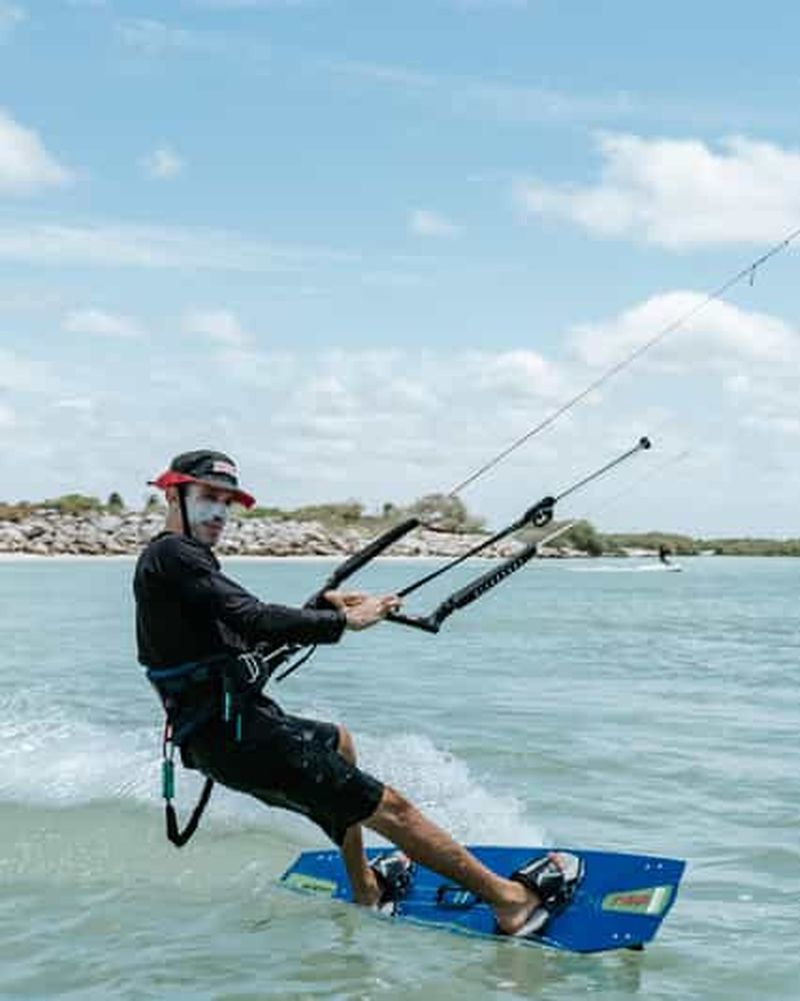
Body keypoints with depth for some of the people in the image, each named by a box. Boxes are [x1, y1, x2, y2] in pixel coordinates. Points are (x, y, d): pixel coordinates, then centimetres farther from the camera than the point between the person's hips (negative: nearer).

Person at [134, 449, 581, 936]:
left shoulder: (173, 558, 17)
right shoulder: (171, 554, -14)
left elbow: (245, 636, 23)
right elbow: (254, 621, -25)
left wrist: (324, 604, 17)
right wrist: (344, 621, -16)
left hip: (228, 726, 11)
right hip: (236, 736, -11)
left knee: (338, 741, 34)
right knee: (389, 807, -10)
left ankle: (365, 888, 37)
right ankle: (511, 899, -7)